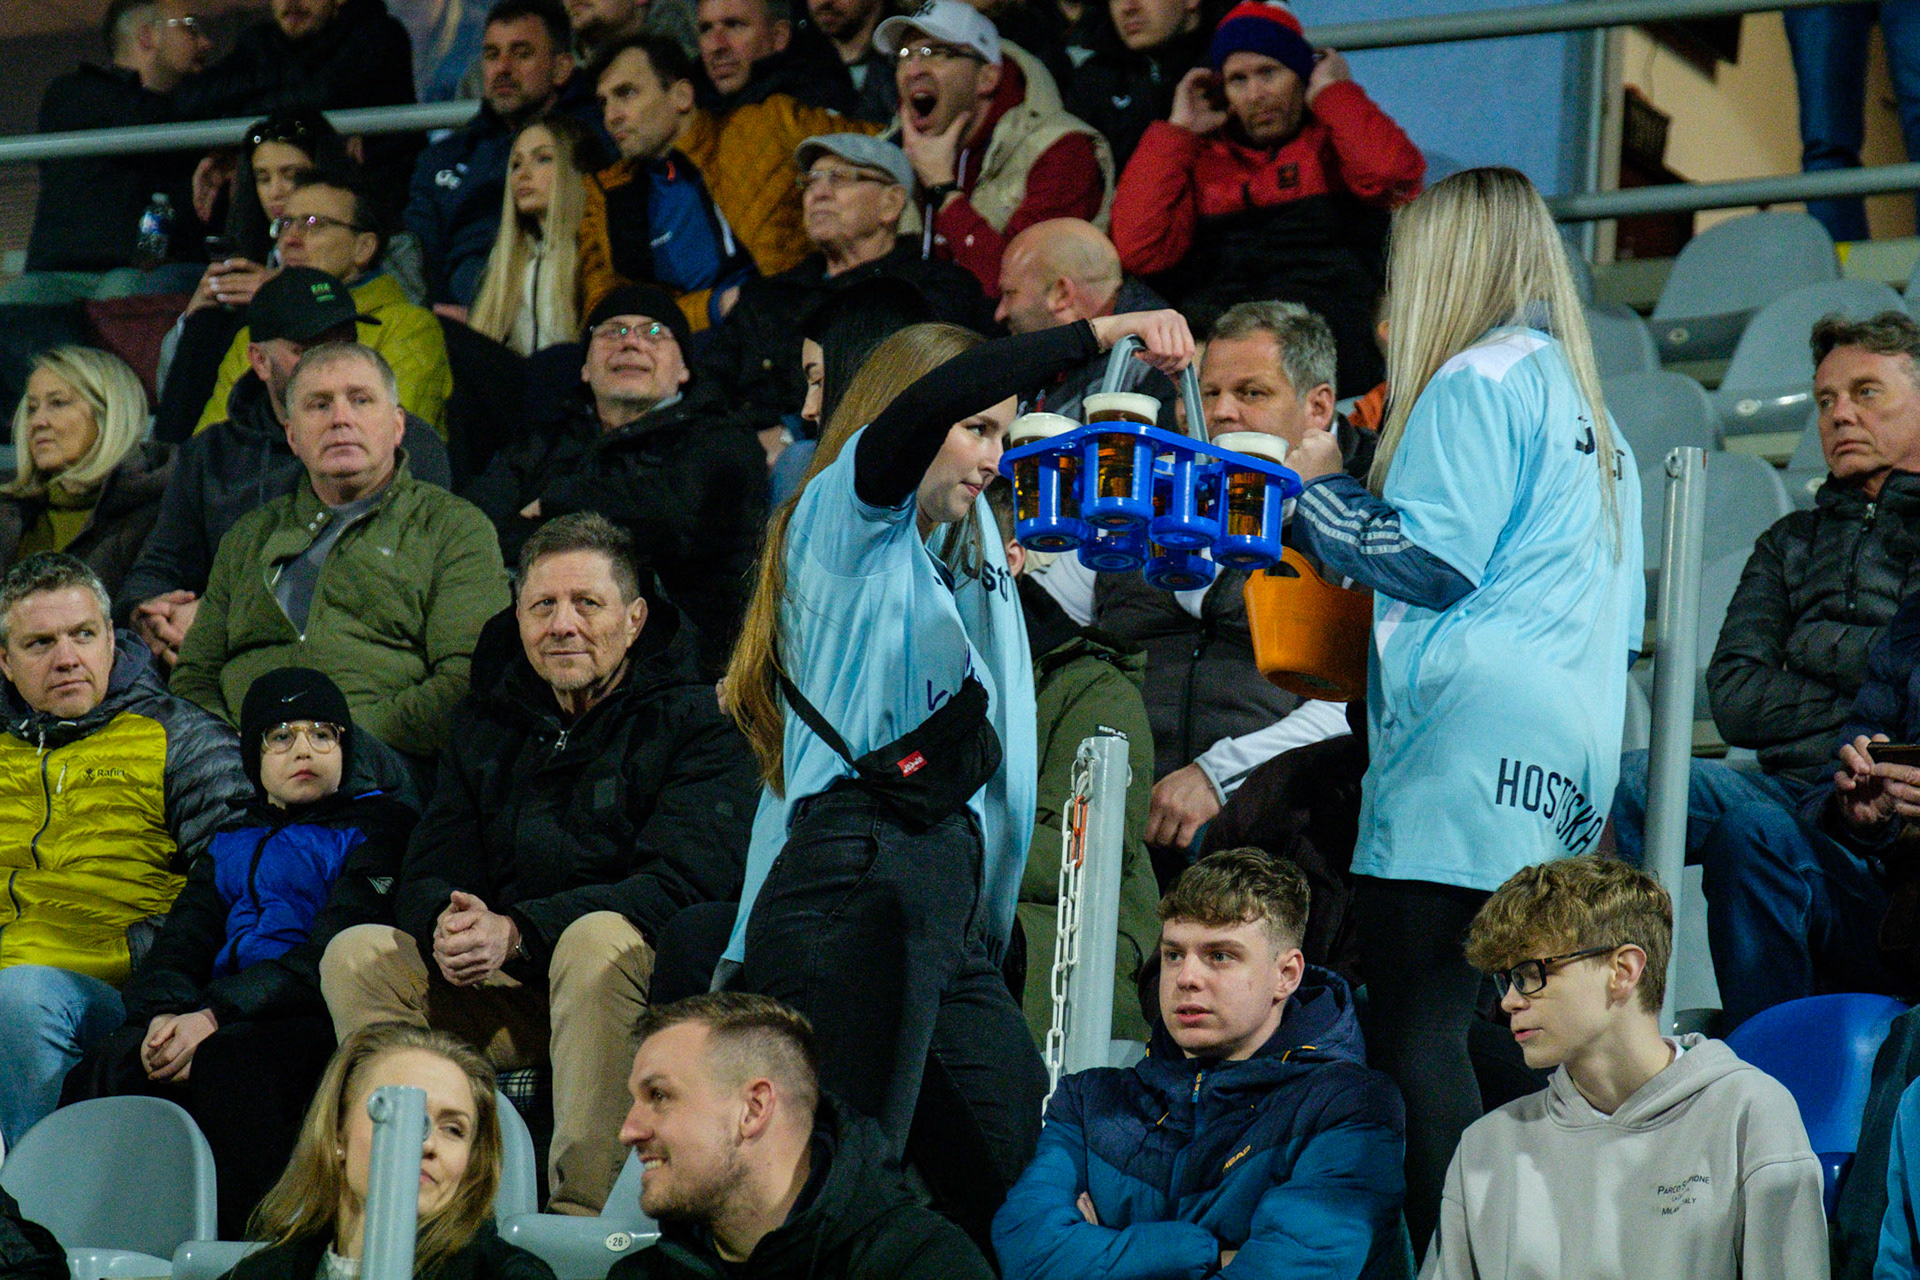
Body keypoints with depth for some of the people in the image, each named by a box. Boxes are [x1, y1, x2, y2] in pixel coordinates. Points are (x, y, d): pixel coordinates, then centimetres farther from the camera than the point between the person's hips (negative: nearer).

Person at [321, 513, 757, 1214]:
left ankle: (583, 1208, -34)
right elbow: (425, 878, 12)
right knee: (357, 955, -13)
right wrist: (446, 922, -17)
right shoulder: (489, 718, 14)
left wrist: (518, 932, -27)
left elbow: (682, 884, -18)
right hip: (505, 988, 5)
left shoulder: (696, 717, -4)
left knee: (599, 938, -37)